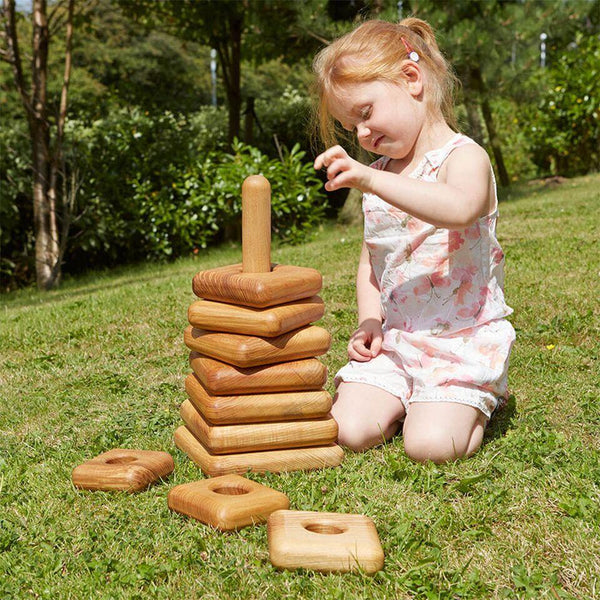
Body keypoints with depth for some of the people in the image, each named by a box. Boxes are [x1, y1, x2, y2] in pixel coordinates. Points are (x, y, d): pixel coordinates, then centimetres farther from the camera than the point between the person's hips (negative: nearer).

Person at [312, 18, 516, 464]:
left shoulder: (464, 157, -10)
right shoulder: (378, 180, 11)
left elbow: (459, 209, -36)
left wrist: (370, 180, -42)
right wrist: (369, 320, 1)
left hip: (462, 338, -5)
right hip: (395, 338, 6)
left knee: (430, 444, -20)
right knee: (350, 431, -12)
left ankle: (472, 404, 11)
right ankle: (403, 403, 18)